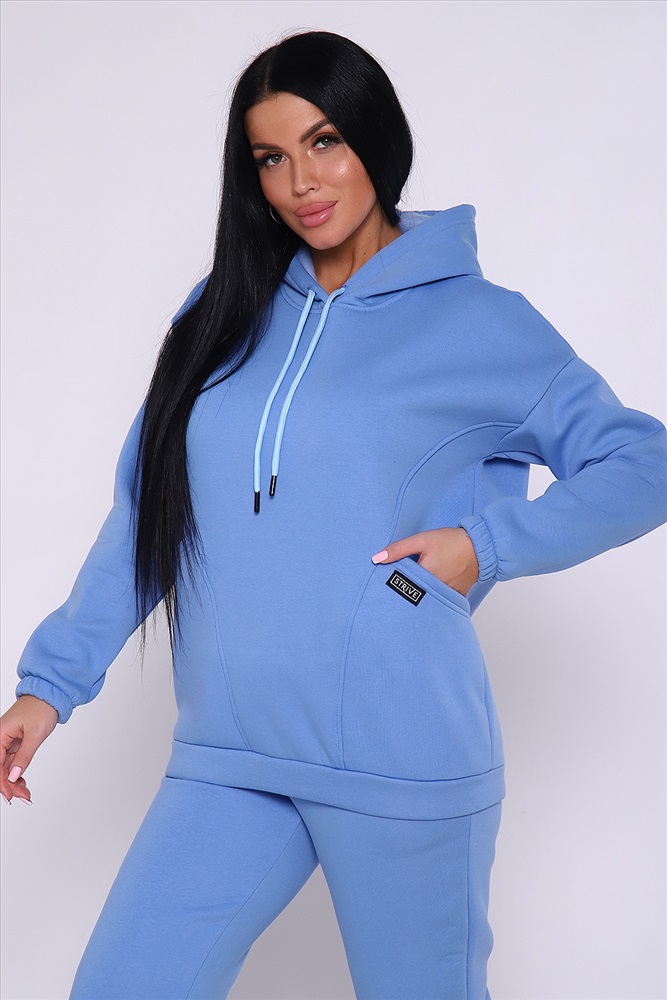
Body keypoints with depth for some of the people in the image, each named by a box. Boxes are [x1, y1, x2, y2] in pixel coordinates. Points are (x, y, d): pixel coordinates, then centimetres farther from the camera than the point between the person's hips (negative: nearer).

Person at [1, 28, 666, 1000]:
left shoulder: (474, 320, 0)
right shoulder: (225, 312, 12)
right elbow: (145, 510, 13)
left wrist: (487, 544, -9)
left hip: (402, 760, -3)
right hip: (228, 756, 4)